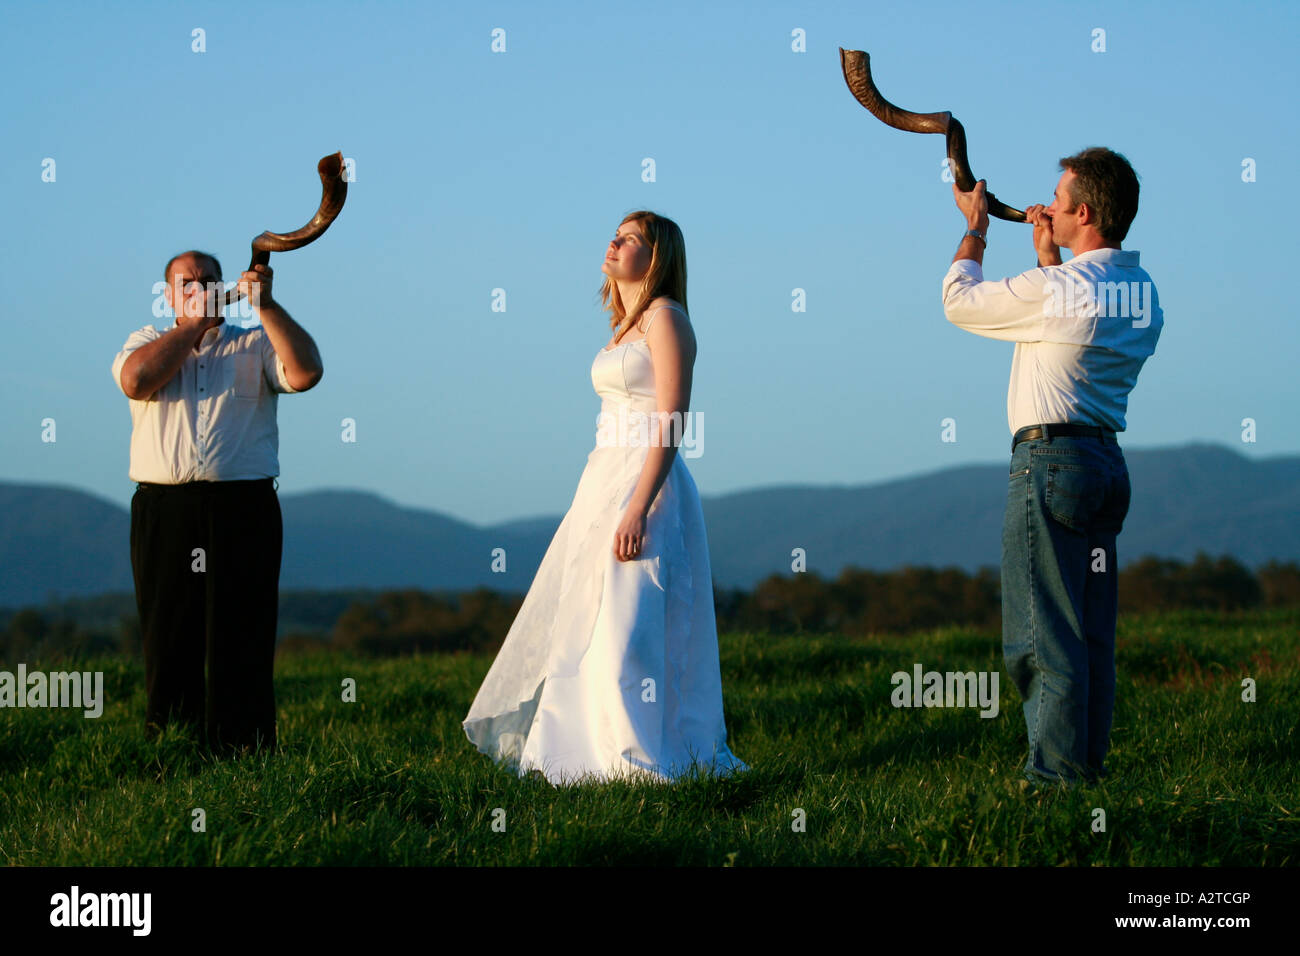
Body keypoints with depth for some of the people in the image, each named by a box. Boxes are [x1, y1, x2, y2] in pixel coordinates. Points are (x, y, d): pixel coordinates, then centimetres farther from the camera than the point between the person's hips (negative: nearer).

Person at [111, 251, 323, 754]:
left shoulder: (256, 345, 15)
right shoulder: (148, 341, 17)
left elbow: (305, 372, -5)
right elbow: (136, 379, -6)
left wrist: (265, 304, -8)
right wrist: (193, 323, 0)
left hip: (243, 510, -1)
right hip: (163, 513, 1)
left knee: (242, 642, -4)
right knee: (168, 642, 2)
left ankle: (244, 755, -2)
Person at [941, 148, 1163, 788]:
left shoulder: (1053, 289, -16)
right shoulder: (1143, 293, 8)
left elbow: (959, 301, 0)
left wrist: (975, 226, 14)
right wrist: (1050, 257, 29)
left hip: (1050, 460, -8)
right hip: (1108, 461, 8)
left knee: (1043, 629, -5)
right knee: (1094, 629, 11)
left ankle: (1056, 768, -6)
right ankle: (1090, 759, 14)